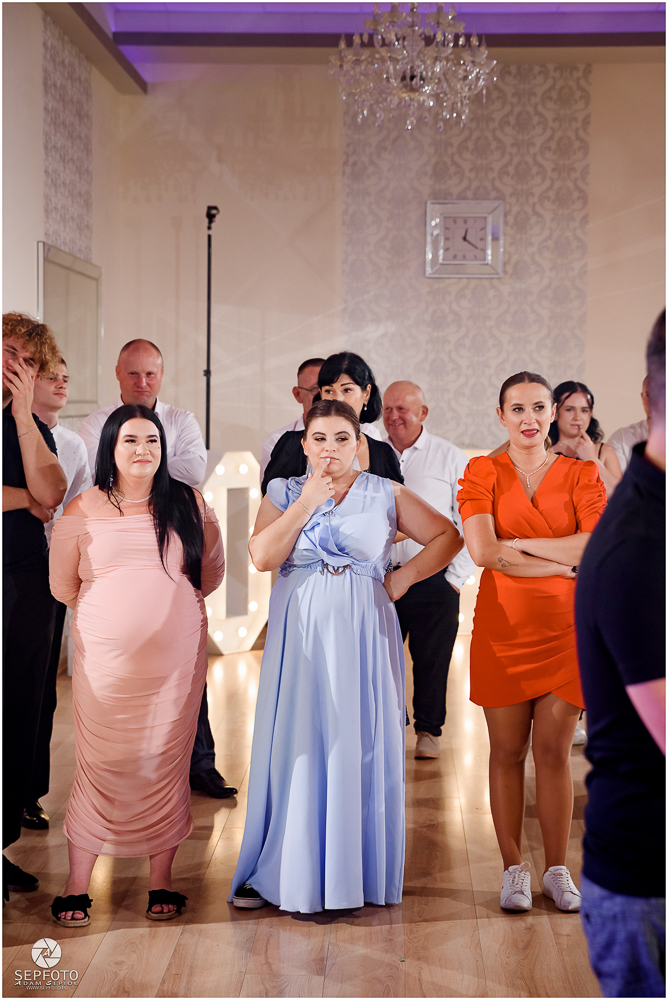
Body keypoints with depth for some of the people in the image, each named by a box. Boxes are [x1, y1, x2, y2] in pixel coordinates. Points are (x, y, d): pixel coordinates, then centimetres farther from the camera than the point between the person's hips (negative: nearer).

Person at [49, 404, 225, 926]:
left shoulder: (188, 504, 6)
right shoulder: (83, 510, 3)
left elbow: (211, 572, 18)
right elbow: (63, 586, 12)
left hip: (177, 658, 1)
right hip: (106, 658, -1)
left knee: (167, 765, 4)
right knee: (101, 767, 0)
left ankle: (162, 882, 15)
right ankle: (77, 885, 12)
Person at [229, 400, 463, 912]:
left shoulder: (386, 495, 5)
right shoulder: (284, 493, 8)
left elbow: (448, 536, 7)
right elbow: (263, 556, -7)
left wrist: (404, 577, -2)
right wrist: (307, 502, -8)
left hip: (362, 636, -1)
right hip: (299, 634, 1)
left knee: (358, 747, 1)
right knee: (296, 746, 2)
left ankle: (351, 871, 11)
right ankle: (285, 869, 13)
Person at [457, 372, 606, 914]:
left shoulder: (581, 473, 5)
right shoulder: (483, 472, 2)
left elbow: (597, 547, -11)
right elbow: (482, 550, -13)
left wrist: (518, 543, -10)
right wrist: (563, 564, -11)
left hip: (565, 626, 1)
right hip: (503, 626, 0)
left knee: (554, 751, 3)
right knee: (508, 751, 5)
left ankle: (558, 870, 16)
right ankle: (514, 869, 17)